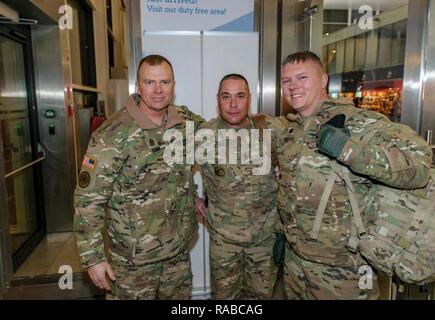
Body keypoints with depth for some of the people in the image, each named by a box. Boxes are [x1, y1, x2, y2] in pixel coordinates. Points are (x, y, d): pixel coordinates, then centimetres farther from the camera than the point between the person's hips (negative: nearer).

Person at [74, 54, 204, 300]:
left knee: (180, 296, 22)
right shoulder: (113, 135, -19)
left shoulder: (186, 121, -3)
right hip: (133, 257, -5)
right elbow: (88, 200, -16)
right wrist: (93, 257, -14)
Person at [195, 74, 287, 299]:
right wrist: (194, 196, 3)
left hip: (266, 231, 1)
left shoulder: (269, 127, -10)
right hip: (223, 234, -1)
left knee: (262, 293, 20)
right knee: (224, 294, 17)